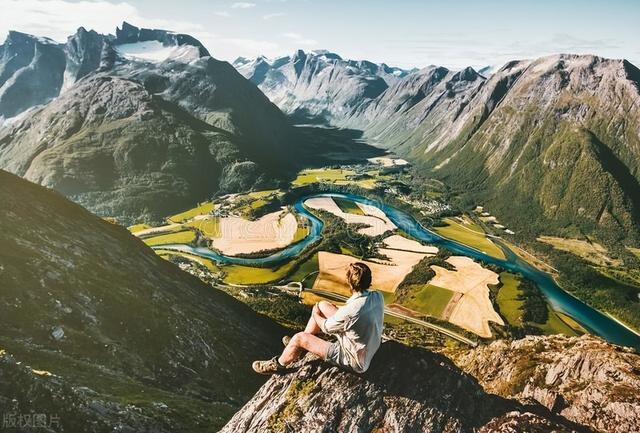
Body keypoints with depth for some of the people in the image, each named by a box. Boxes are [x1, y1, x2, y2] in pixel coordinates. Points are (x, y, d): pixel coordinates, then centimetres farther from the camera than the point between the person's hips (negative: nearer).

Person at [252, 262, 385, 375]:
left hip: (354, 360, -8)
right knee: (322, 305, 9)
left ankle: (278, 365, 26)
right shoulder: (378, 296, -15)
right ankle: (299, 346, 30)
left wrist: (315, 315, 5)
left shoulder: (351, 312, -37)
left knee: (299, 338, -5)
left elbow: (326, 327, -17)